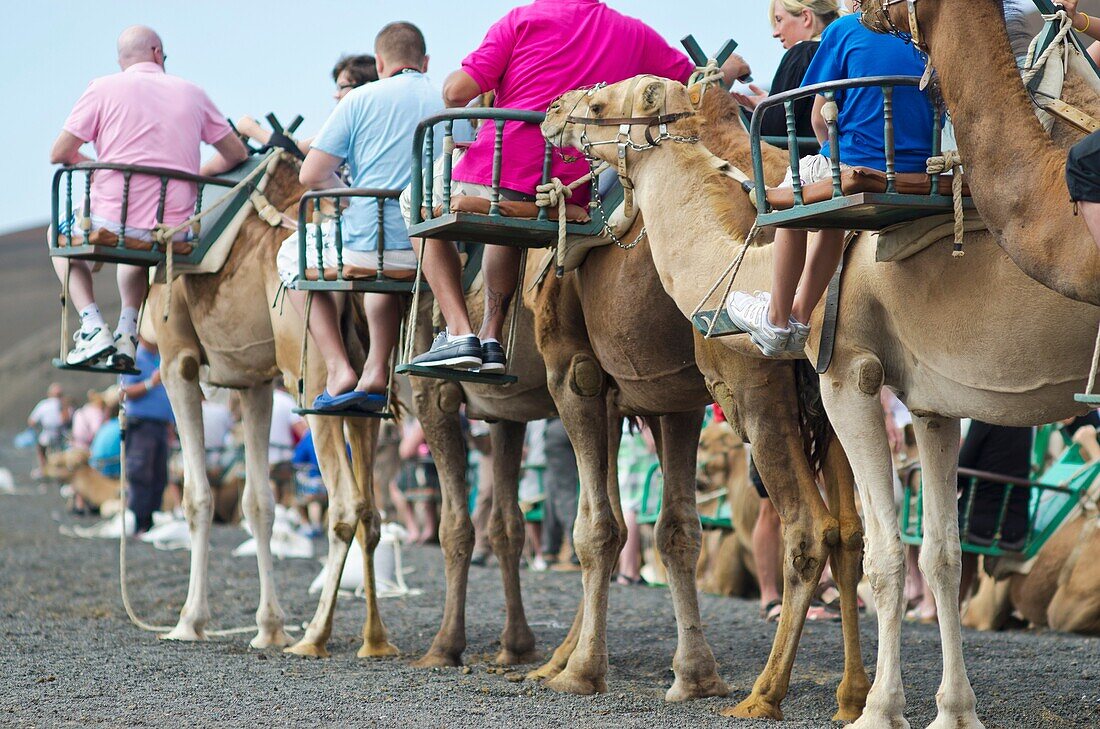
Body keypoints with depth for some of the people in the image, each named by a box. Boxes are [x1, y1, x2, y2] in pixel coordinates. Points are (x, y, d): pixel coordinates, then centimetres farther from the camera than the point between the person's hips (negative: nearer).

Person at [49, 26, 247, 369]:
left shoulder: (104, 88, -1)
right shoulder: (191, 93, 9)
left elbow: (59, 153, 1)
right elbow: (236, 154, 17)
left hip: (113, 224, -4)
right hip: (174, 235, 4)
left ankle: (92, 328, 11)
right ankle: (127, 332, 20)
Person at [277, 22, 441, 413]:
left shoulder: (361, 99, -2)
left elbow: (311, 175, -5)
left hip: (366, 248, -4)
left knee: (292, 255, 27)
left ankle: (339, 371, 13)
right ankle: (376, 372, 26)